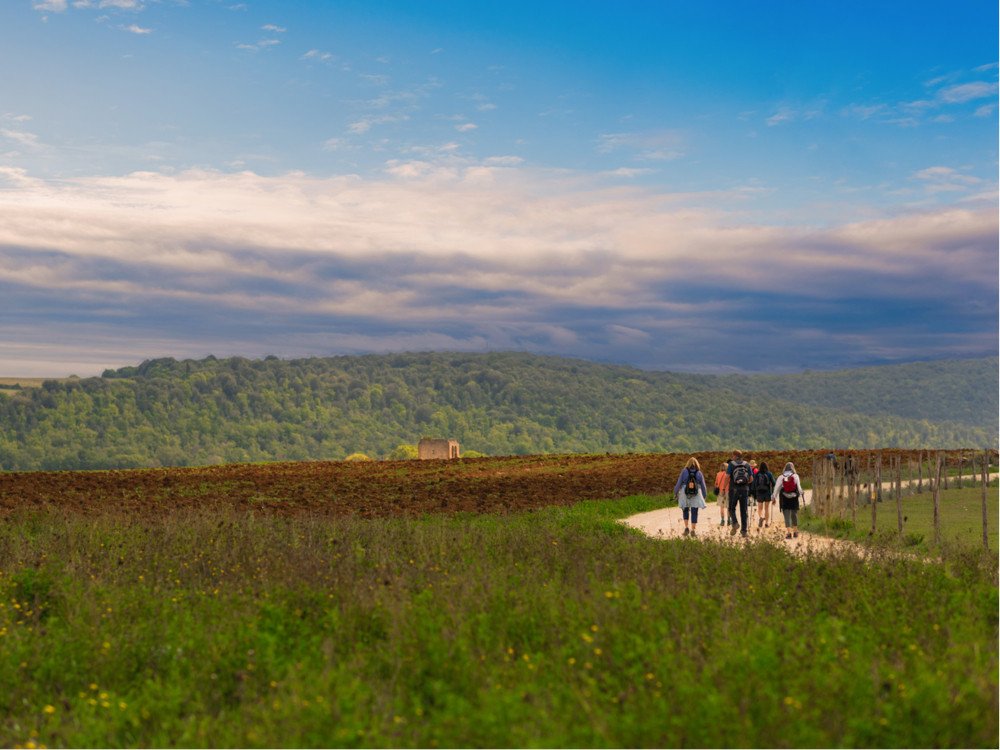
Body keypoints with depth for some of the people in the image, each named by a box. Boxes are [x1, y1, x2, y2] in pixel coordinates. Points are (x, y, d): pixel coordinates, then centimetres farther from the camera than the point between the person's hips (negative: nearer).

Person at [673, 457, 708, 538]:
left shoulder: (684, 471, -3)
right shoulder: (699, 473, 0)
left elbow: (679, 482, -3)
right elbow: (703, 486, 6)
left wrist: (675, 493, 9)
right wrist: (704, 496, 20)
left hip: (685, 494, 0)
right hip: (696, 495, 0)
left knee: (685, 511, 17)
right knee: (694, 513, 5)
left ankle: (686, 528, 4)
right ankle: (692, 531, 4)